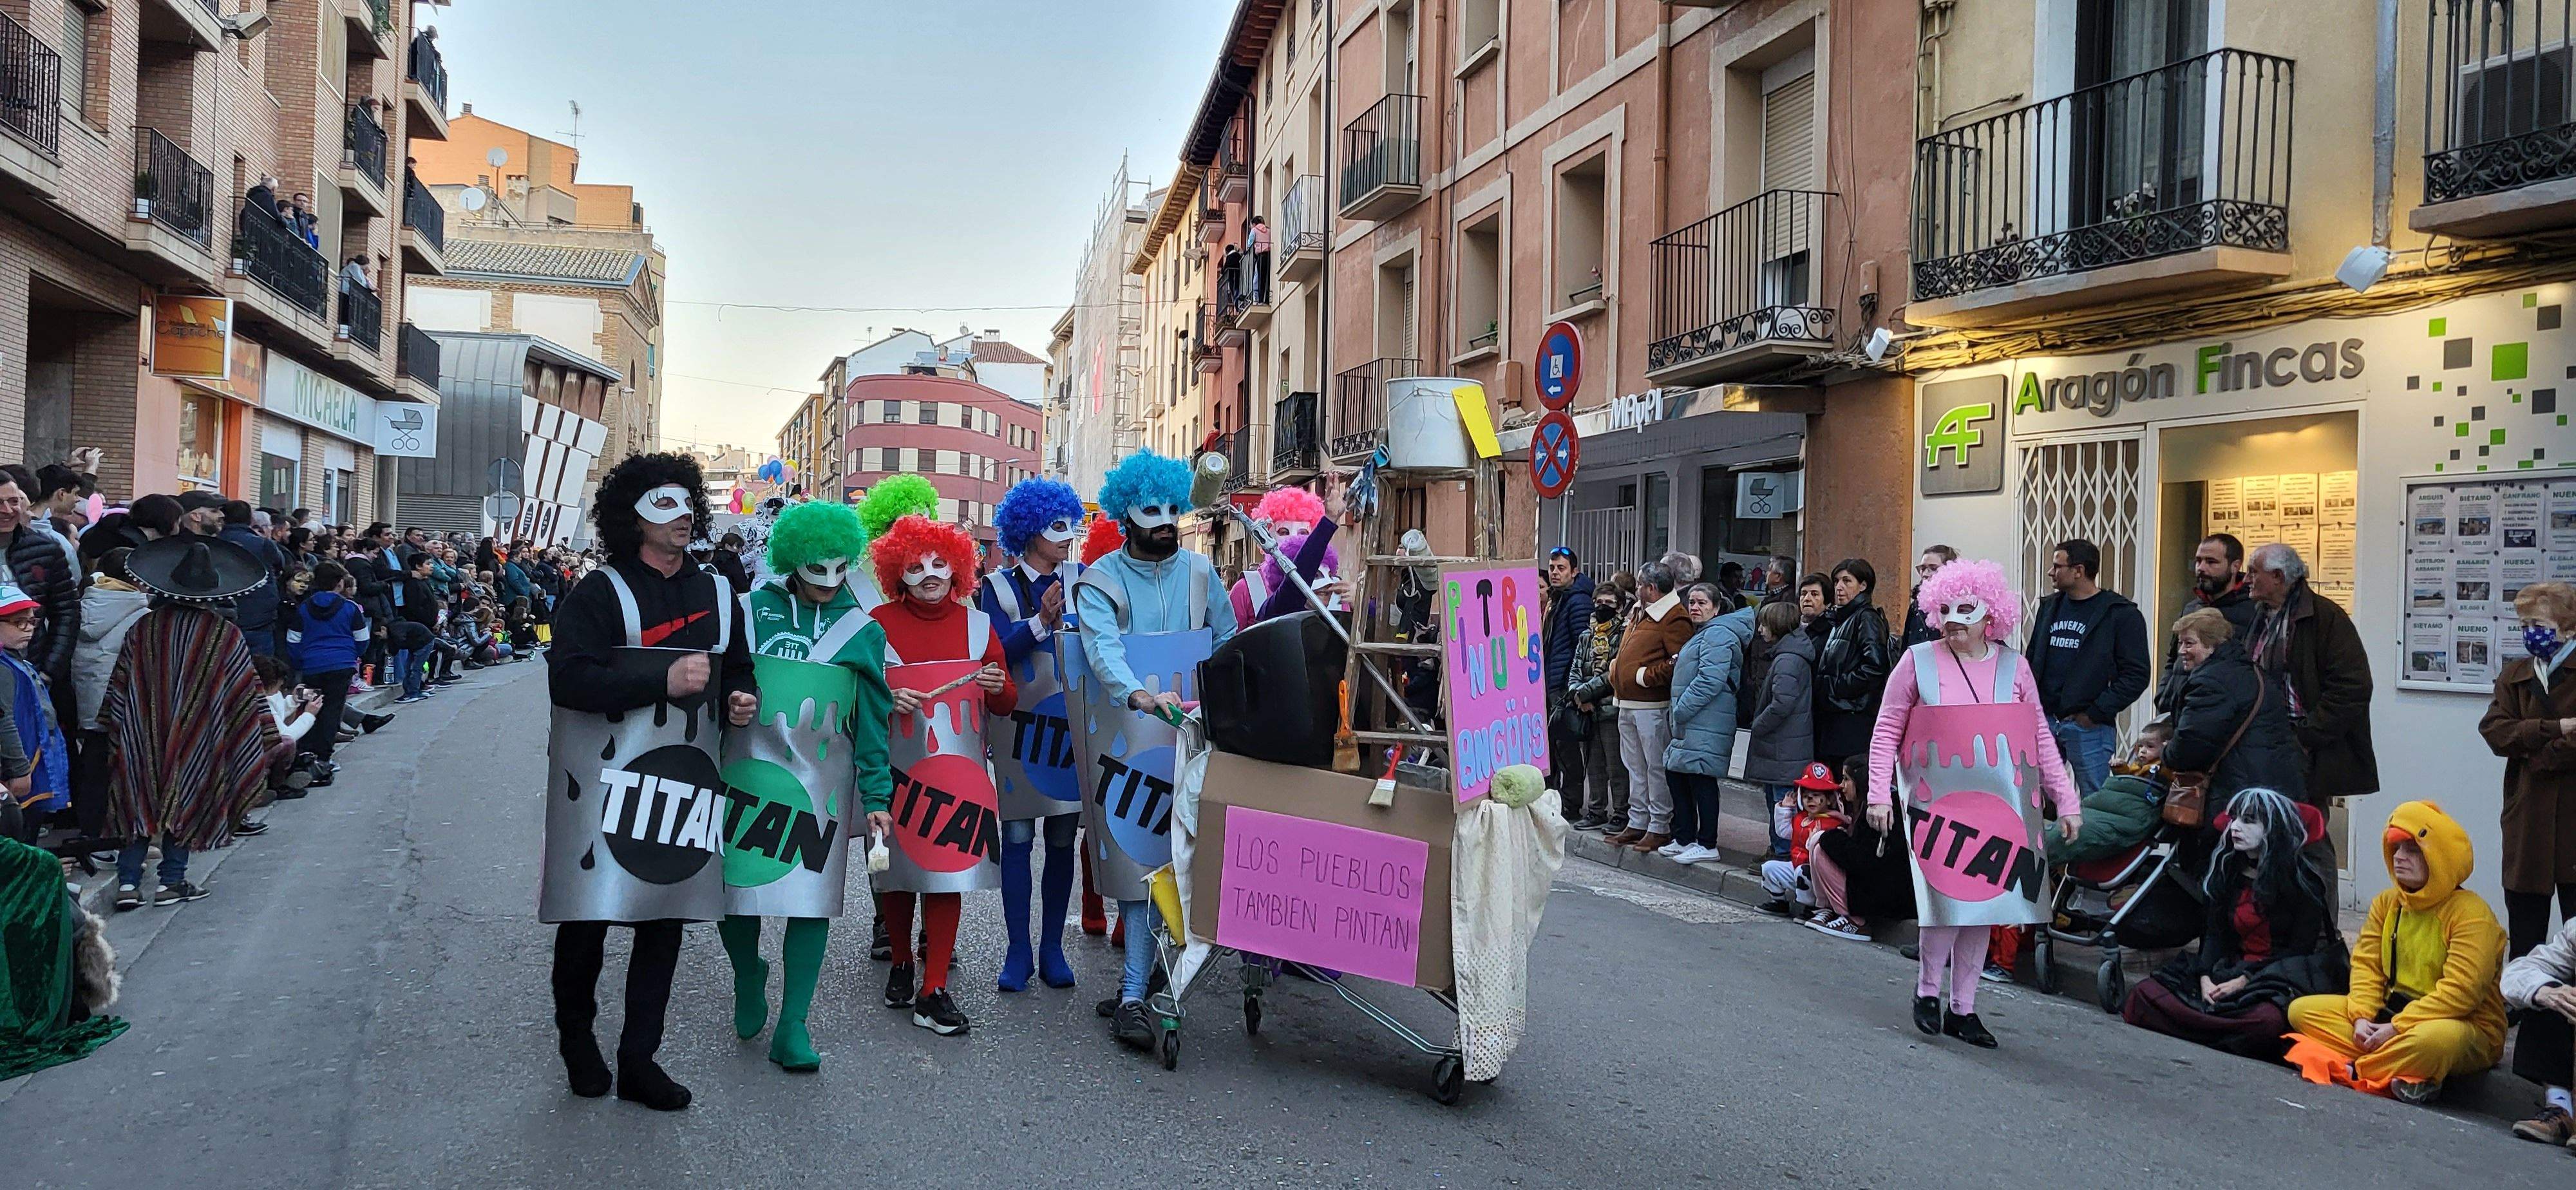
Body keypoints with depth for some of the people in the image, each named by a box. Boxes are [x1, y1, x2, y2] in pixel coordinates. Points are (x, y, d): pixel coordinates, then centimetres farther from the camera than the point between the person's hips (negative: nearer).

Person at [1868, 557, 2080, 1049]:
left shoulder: (2013, 666, 7)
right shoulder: (1918, 662, -2)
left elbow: (2041, 739, 10)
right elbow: (1886, 733, -1)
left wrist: (2066, 800, 7)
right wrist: (1879, 794, -9)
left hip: (1999, 806, 4)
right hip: (1936, 803, -3)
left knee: (1983, 905, 7)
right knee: (1948, 902, -11)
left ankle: (1963, 1008, 21)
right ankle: (1927, 987, 15)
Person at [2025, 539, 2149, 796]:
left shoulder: (2121, 614, -5)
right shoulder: (2050, 607, 13)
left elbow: (2136, 676, -9)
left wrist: (2096, 712, -14)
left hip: (2088, 727, -6)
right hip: (2044, 721, 6)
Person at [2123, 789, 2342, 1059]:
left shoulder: (2303, 881, -4)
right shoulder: (2228, 871, 11)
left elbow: (2300, 949, -8)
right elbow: (2215, 934, 8)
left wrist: (2245, 981, -16)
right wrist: (2205, 978, -11)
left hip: (2280, 979, -5)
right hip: (2231, 969, 5)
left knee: (2268, 1021, -42)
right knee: (2142, 997, -17)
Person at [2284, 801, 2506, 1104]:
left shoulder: (2471, 913, -15)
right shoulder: (2386, 903, 7)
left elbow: (2460, 992, -24)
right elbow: (2367, 965, 2)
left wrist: (2396, 1028, -26)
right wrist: (2362, 1018, -16)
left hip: (2465, 1028, -7)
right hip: (2389, 1013, 7)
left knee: (2440, 1038, -44)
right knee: (2302, 1010, -8)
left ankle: (2350, 1071, -21)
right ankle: (2406, 1070, -21)